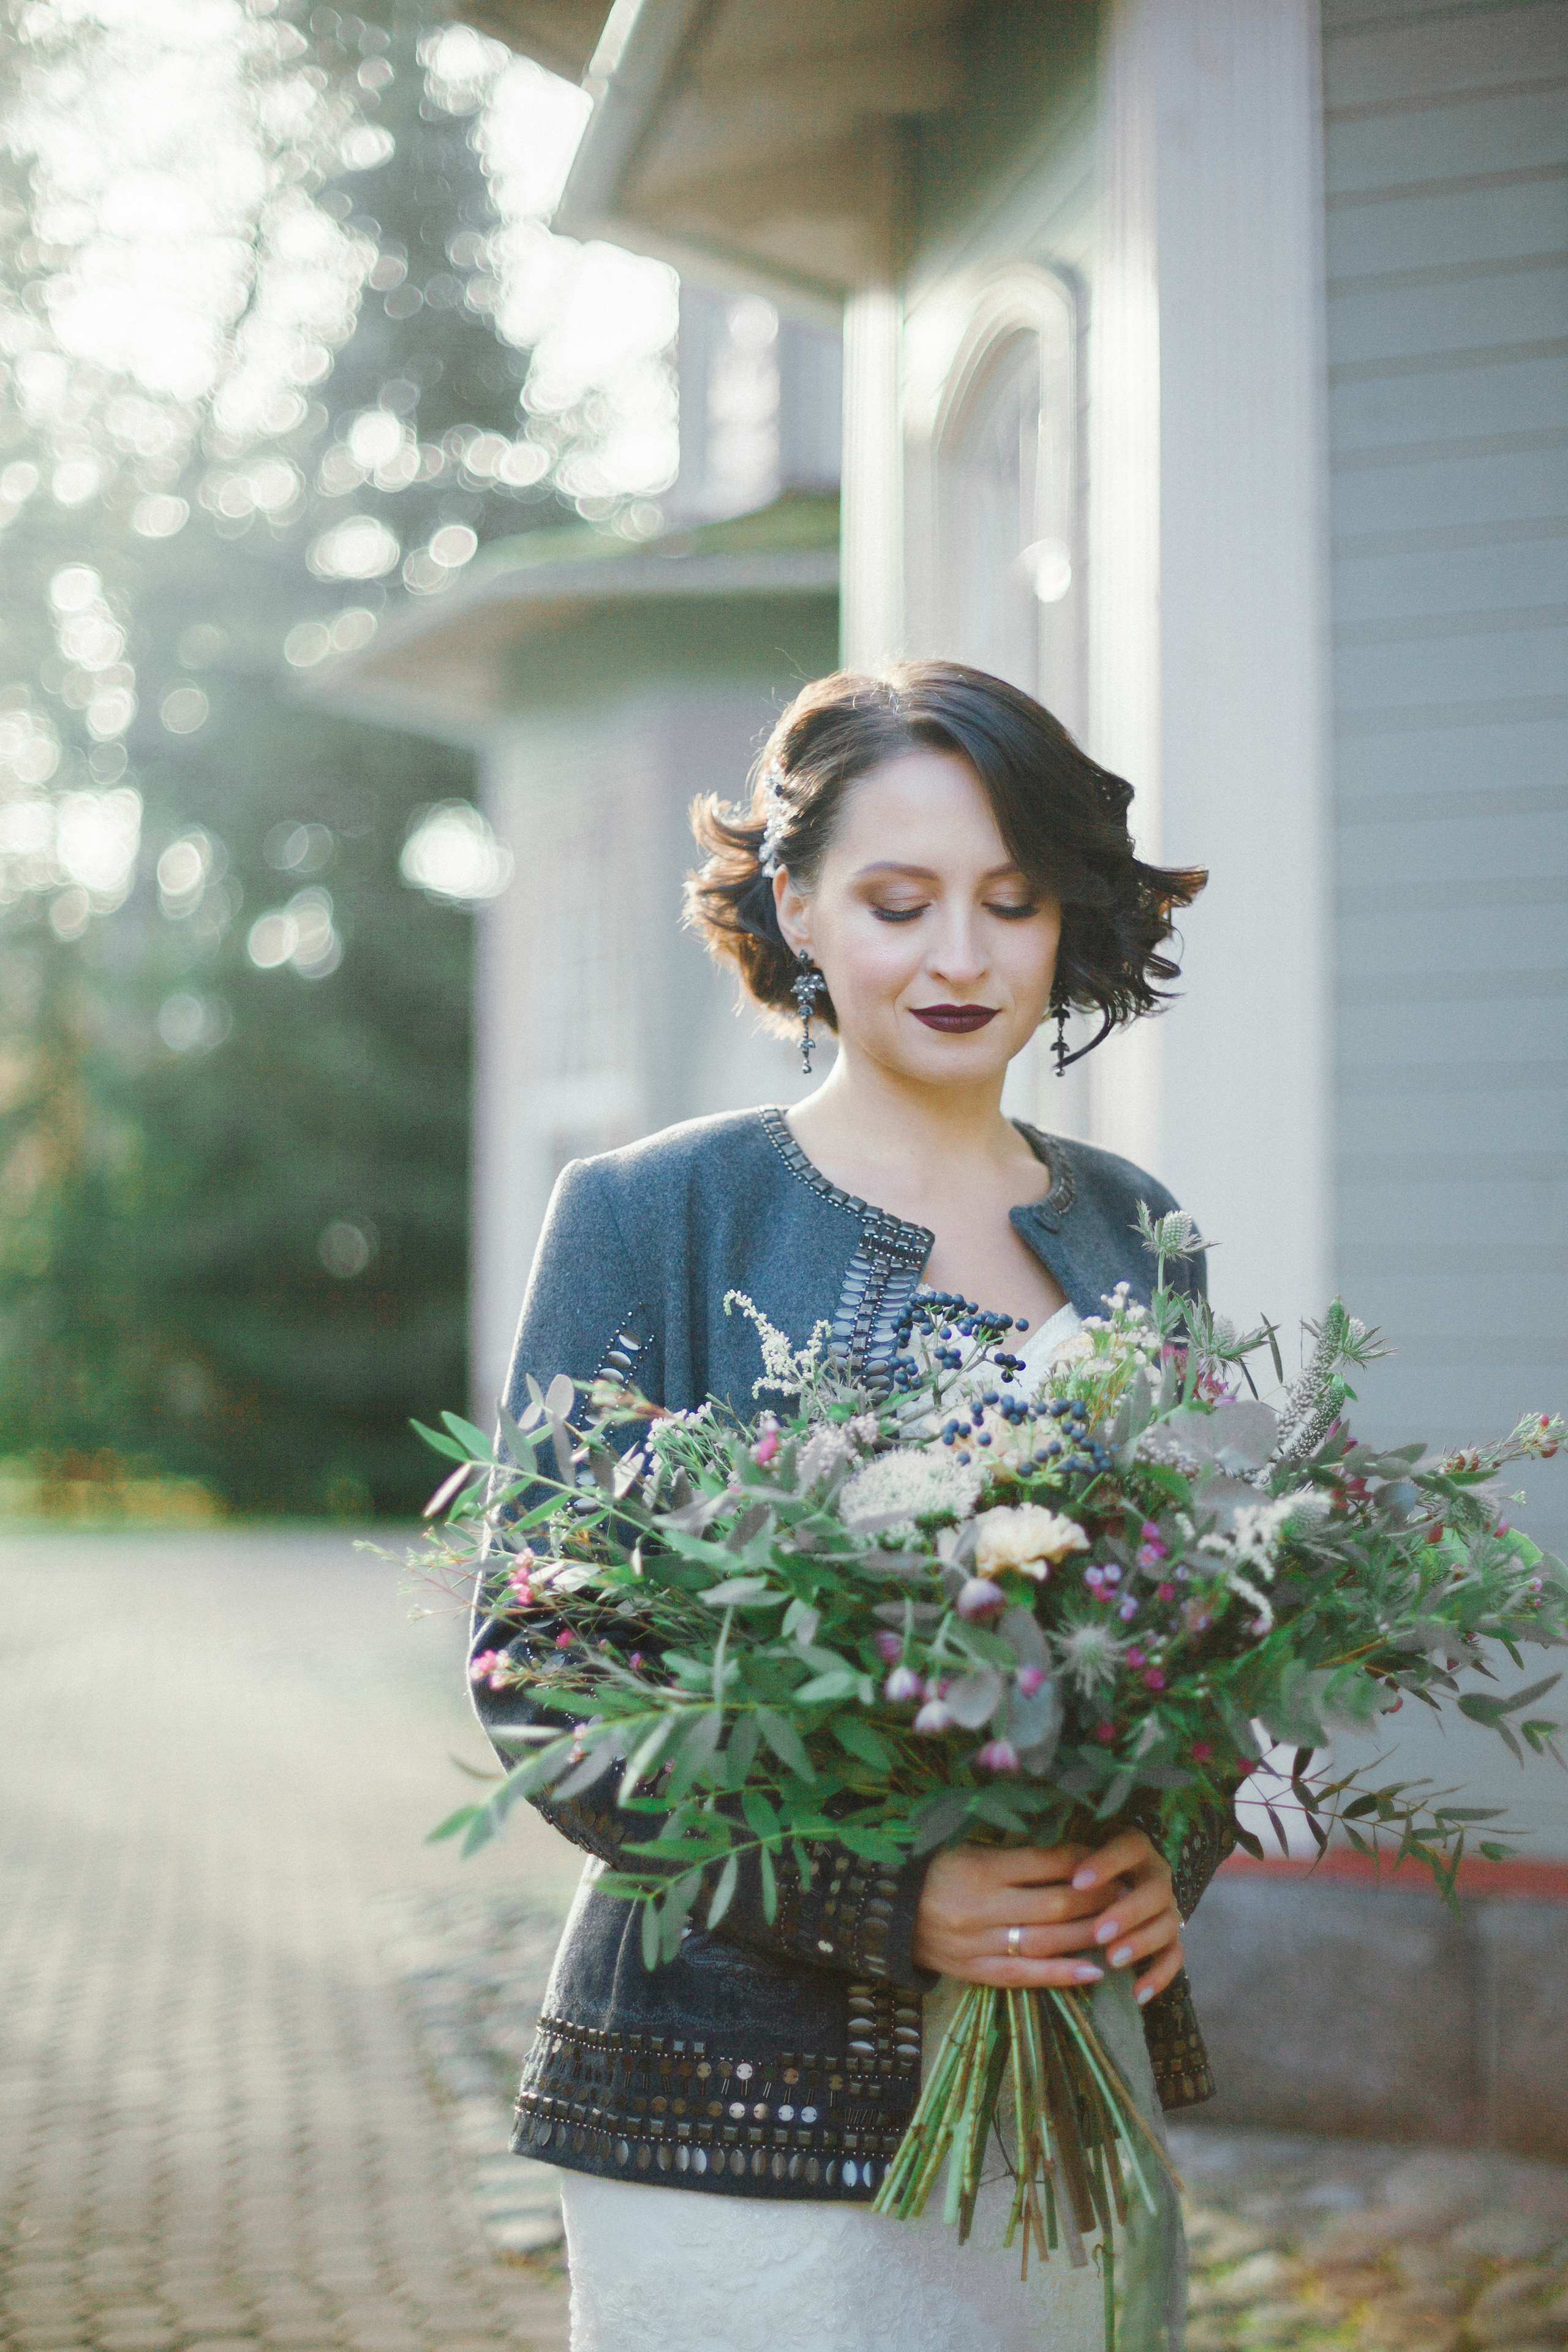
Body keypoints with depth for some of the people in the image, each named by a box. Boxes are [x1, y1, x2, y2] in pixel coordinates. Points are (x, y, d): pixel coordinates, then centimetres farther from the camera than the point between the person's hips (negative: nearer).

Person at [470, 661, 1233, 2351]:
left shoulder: (1133, 1238, 8)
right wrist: (882, 1900, -19)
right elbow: (536, 1669, -9)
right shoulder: (654, 1216, -5)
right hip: (737, 2095, -4)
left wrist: (1170, 1856, -8)